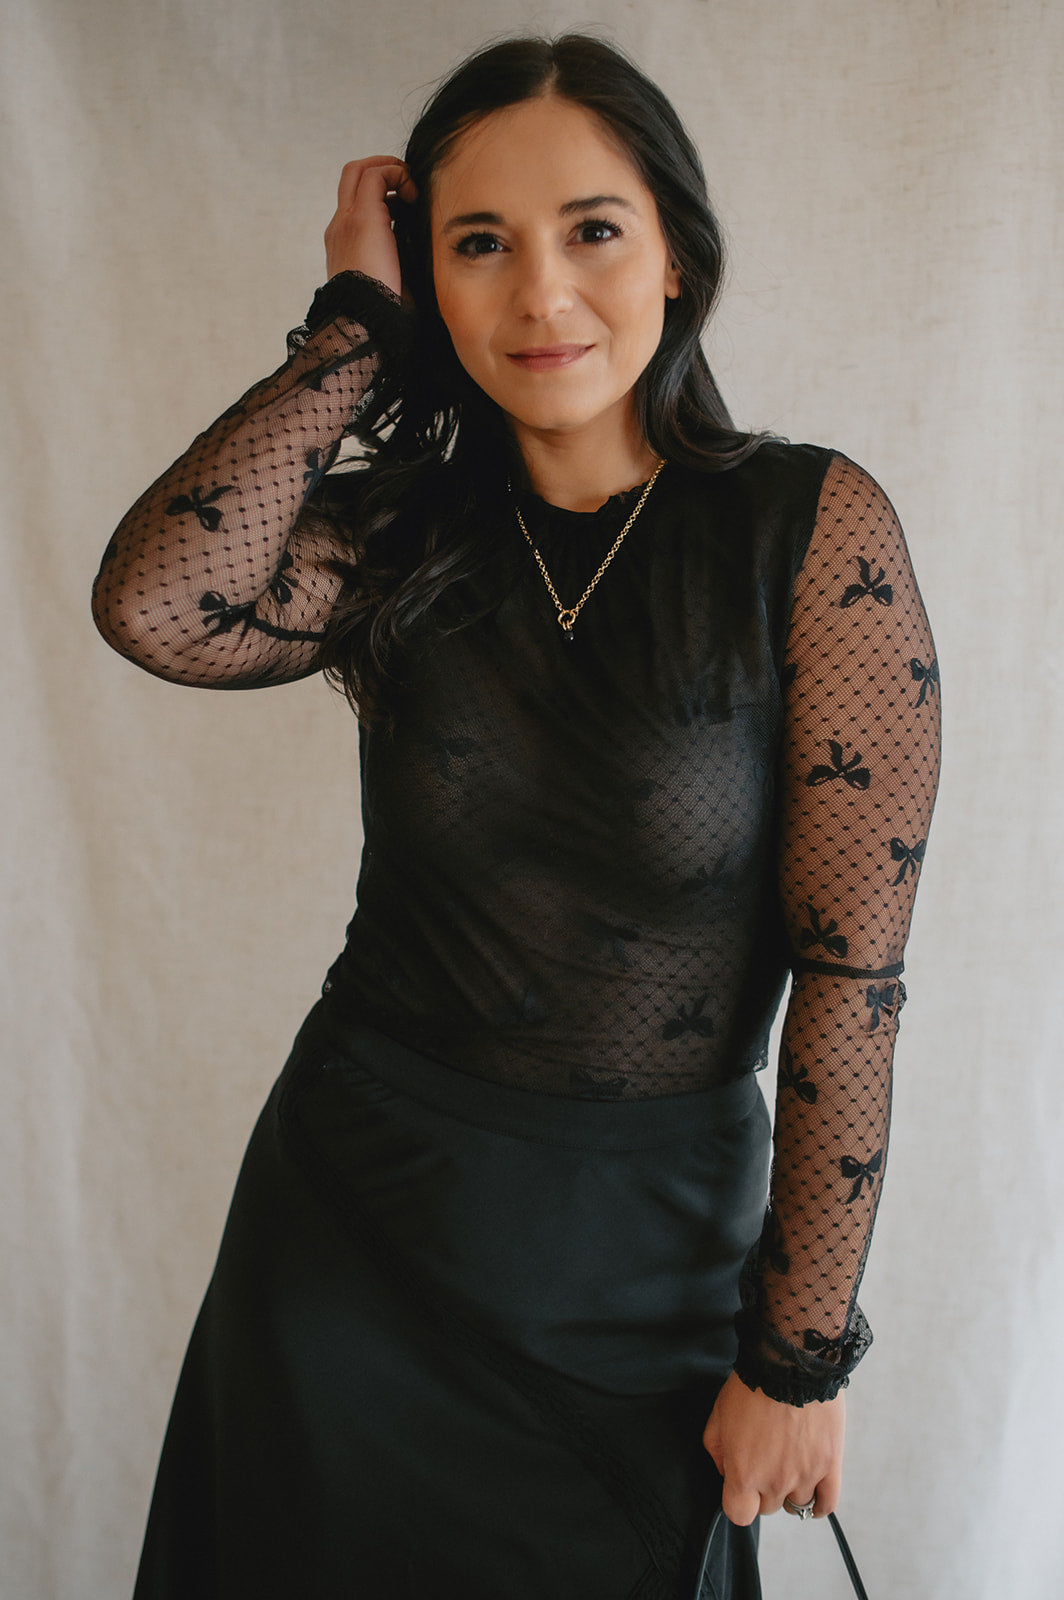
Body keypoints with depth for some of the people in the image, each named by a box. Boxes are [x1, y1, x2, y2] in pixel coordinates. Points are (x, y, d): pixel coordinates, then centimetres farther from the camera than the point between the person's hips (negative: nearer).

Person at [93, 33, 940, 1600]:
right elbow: (153, 606, -22)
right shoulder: (395, 533, -2)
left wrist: (800, 1355, -10)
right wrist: (359, 322, -13)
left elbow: (853, 966, -13)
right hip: (350, 1214, 3)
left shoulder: (814, 527, -12)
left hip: (643, 1261, -2)